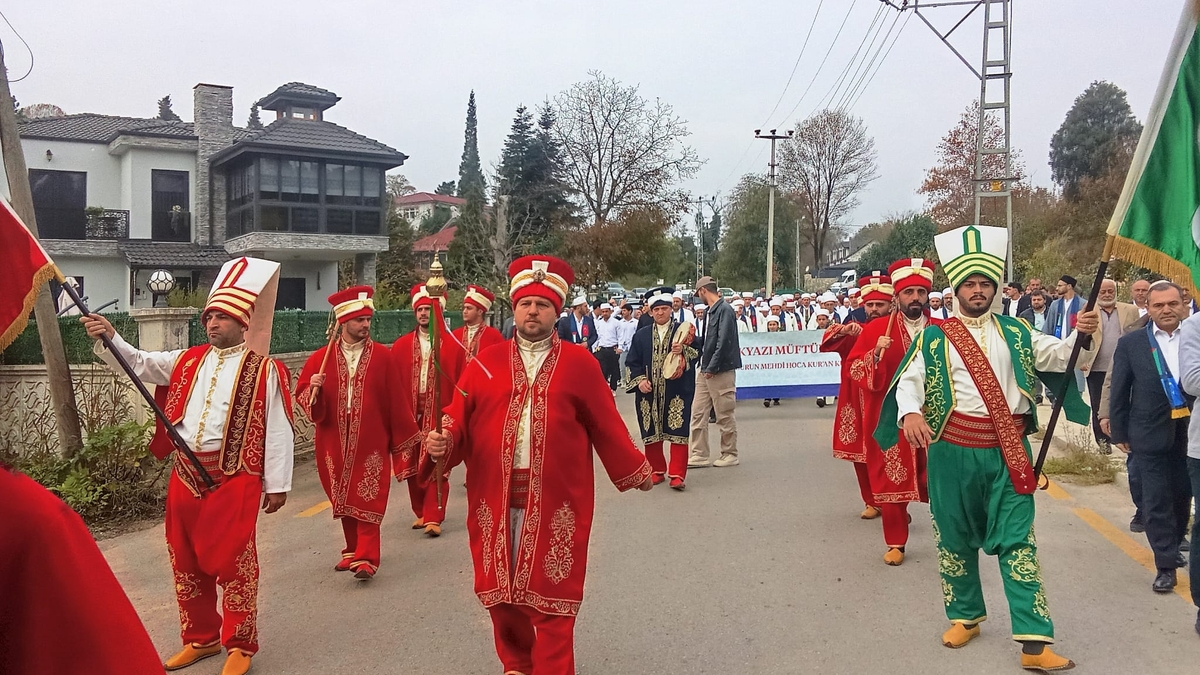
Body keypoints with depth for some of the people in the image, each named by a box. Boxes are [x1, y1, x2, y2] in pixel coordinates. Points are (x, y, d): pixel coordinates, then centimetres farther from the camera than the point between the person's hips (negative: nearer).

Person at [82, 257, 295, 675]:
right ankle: (201, 638, 30)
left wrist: (277, 484, -8)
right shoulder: (187, 361, 12)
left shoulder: (262, 370, -6)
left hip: (233, 480, -6)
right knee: (186, 561, 14)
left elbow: (277, 431, -7)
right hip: (184, 476, 6)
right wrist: (109, 338, -11)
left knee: (231, 563, 0)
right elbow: (140, 364, 8)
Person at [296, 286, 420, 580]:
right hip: (334, 443, 3)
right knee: (342, 498, 12)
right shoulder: (321, 358, 3)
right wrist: (313, 388, -17)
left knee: (368, 499, -4)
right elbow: (302, 393, 6)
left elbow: (397, 400, -1)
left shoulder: (383, 356, -2)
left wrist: (405, 437, 1)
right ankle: (353, 550, 27)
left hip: (371, 443, -3)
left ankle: (366, 557, -2)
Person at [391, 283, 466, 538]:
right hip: (410, 414, 3)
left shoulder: (453, 345, -1)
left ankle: (433, 517, 2)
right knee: (413, 466, 8)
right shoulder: (401, 346, 5)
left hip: (440, 414, -3)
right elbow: (393, 382, 2)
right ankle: (421, 513, 22)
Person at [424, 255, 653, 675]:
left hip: (556, 499, -2)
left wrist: (634, 470, 11)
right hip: (495, 498, 3)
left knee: (551, 593, 3)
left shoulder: (579, 363, 2)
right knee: (500, 590, 14)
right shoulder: (485, 362, 6)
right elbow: (459, 419, 1)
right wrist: (443, 442, -18)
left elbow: (605, 425, 7)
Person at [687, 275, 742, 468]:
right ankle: (699, 455, 12)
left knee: (724, 416, 2)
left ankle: (729, 454, 14)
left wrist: (712, 367, -18)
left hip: (721, 372, -9)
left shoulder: (724, 310, -13)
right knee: (698, 413, 7)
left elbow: (723, 342, -19)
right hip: (705, 370, 9)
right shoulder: (711, 311, 14)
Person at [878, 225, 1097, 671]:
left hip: (1007, 451, 1)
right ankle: (965, 616, 30)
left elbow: (1059, 355, 2)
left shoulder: (1014, 333, 10)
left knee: (1017, 541, -2)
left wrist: (1081, 336, -20)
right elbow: (909, 380, -5)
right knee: (955, 537, 11)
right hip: (953, 451, -1)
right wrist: (910, 413, -26)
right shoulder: (934, 337, 2)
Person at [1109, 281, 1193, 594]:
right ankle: (1166, 564, 10)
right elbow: (1119, 391, 0)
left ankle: (1173, 546, 37)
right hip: (1151, 435, -2)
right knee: (1156, 501, 1)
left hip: (1190, 433, 2)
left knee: (1182, 495, 16)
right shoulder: (1131, 343, -4)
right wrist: (1119, 432, 0)